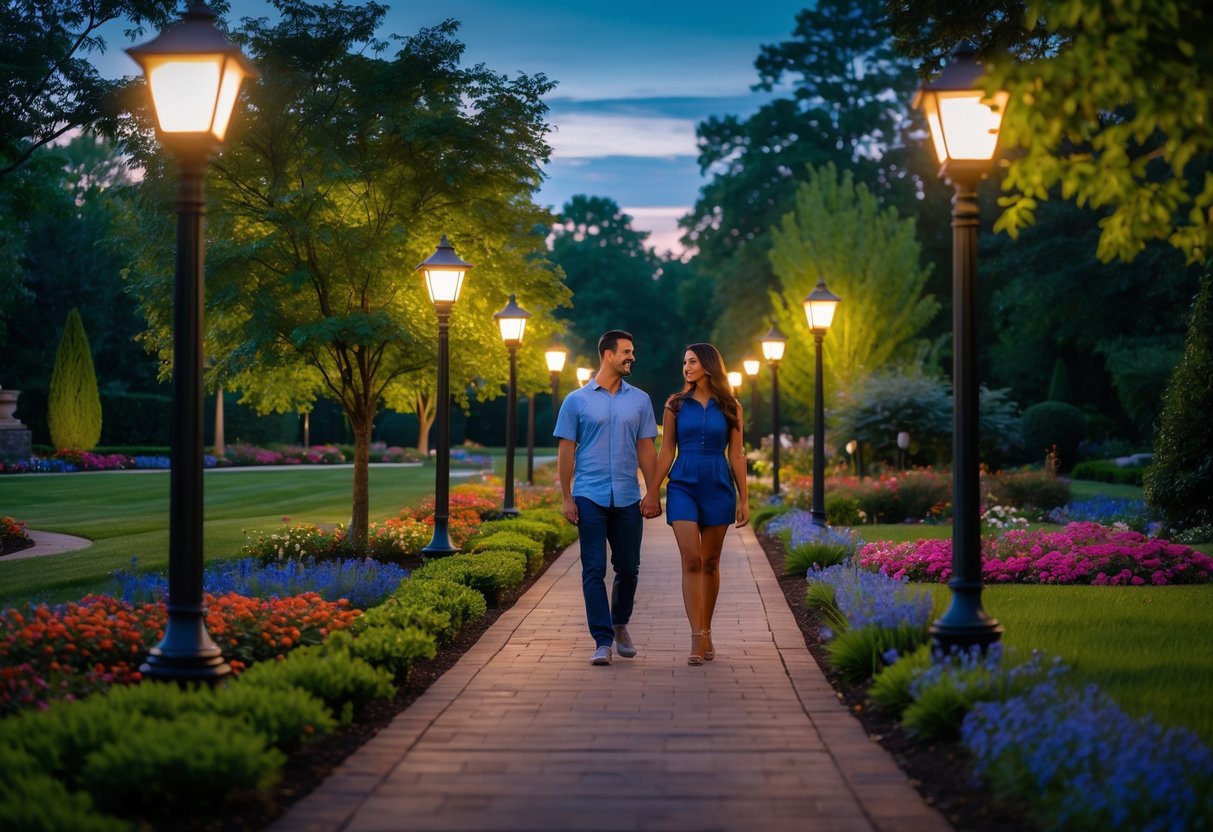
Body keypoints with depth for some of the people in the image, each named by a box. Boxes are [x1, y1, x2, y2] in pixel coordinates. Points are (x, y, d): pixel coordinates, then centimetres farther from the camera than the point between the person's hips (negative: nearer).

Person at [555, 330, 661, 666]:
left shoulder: (640, 400, 9)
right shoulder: (577, 401, 2)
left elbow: (646, 449, 9)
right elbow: (566, 451, 2)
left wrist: (653, 494, 2)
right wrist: (566, 498, -4)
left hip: (627, 499, 3)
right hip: (590, 497, -2)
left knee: (628, 569, 8)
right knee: (594, 570, -5)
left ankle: (620, 625, 32)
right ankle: (602, 641, -4)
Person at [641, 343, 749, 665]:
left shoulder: (729, 407, 4)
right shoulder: (676, 405, 4)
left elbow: (736, 455, 4)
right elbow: (666, 452, 6)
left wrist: (743, 499, 2)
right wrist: (653, 491, 2)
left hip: (718, 488, 1)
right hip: (683, 486, -1)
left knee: (710, 562, 7)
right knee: (691, 561, -12)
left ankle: (706, 632, 19)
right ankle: (697, 638, -15)